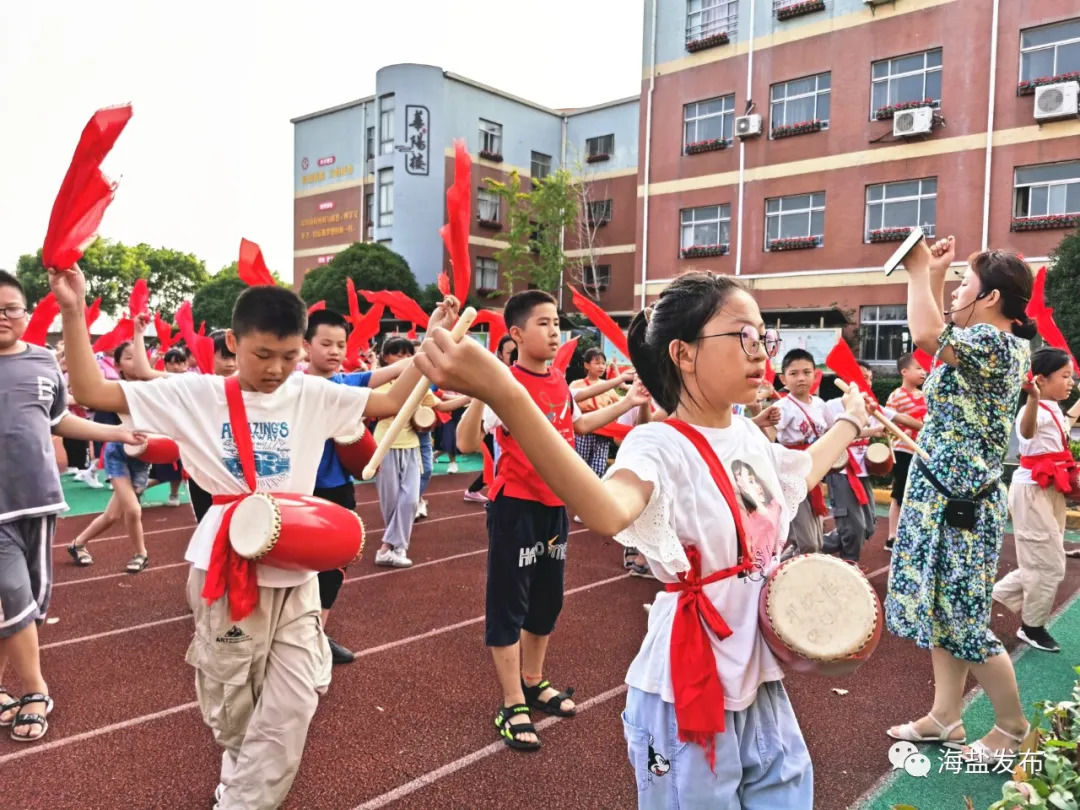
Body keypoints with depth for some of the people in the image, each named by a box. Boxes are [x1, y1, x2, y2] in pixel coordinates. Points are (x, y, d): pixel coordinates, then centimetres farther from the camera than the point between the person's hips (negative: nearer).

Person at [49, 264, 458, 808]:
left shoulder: (312, 395, 1)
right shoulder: (196, 393, -5)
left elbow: (393, 402, 3)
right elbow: (92, 392, -5)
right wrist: (73, 313, -14)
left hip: (295, 569, 2)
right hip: (227, 568, -1)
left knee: (293, 704, 6)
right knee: (231, 702, 17)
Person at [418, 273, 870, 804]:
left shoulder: (749, 436, 3)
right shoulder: (662, 445, -22)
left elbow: (801, 475, 28)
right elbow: (607, 512, -47)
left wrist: (850, 421, 39)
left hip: (761, 685, 8)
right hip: (688, 695, -7)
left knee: (788, 798, 22)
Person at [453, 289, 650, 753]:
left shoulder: (561, 383, 5)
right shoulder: (505, 383, -16)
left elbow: (579, 424, 26)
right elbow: (467, 443, -25)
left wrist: (627, 403, 22)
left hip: (555, 505, 8)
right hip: (516, 505, -7)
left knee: (547, 598, 18)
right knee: (508, 602, 2)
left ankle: (533, 681, 38)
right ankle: (512, 705, 15)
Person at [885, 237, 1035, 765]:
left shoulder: (998, 344, -19)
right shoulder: (984, 342, 10)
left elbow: (927, 335, -37)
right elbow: (940, 335, 29)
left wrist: (919, 270, -21)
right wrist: (935, 276, 18)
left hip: (960, 502, -10)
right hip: (941, 494, 10)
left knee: (961, 620, 1)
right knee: (940, 610, 15)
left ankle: (1013, 727, 21)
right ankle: (945, 717, 26)